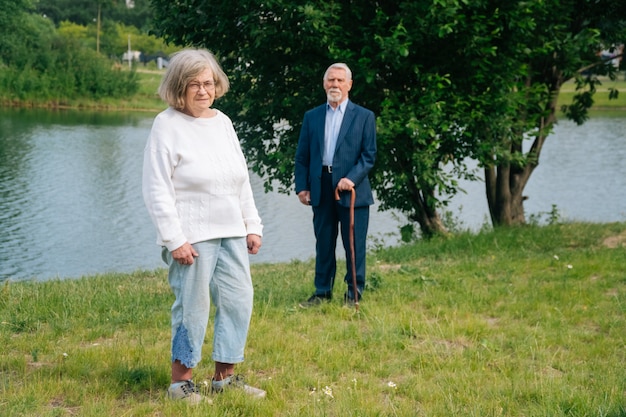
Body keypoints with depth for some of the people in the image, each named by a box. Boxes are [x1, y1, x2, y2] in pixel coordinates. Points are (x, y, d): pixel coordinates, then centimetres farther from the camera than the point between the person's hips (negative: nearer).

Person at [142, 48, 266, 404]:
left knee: (239, 302, 7)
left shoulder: (222, 122, 12)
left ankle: (225, 377, 20)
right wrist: (174, 240, -16)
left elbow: (242, 180, 17)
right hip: (192, 237, -7)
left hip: (231, 233, 7)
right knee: (193, 307, -3)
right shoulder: (167, 125, -8)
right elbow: (157, 190, -12)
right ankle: (181, 381, 13)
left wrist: (253, 226, 13)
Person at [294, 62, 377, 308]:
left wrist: (352, 178, -15)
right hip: (321, 190, 3)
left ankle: (354, 294, 11)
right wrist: (301, 187, 2)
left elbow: (369, 155, -1)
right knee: (323, 244, 9)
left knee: (354, 245, 1)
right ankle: (322, 292, 18)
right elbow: (302, 156, 11)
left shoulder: (364, 116, 3)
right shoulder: (311, 117, 11)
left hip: (352, 189, -2)